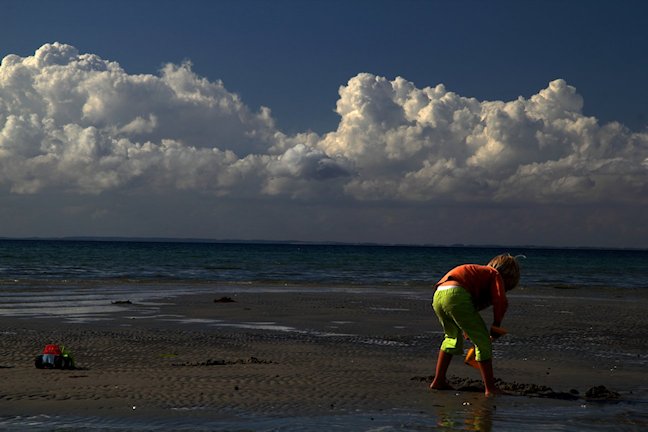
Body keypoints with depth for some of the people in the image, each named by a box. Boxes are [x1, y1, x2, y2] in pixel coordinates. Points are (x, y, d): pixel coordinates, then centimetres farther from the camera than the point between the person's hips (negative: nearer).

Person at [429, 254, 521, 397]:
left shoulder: (478, 272, 38)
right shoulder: (495, 275, 15)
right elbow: (501, 301, -3)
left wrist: (467, 330, 41)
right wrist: (496, 325, 9)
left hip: (438, 295, 8)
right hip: (456, 295, -8)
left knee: (453, 337, 31)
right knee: (483, 341, 3)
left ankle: (438, 381, 31)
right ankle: (490, 389, 2)